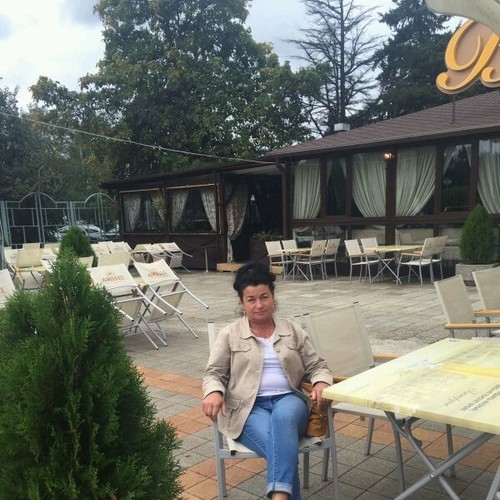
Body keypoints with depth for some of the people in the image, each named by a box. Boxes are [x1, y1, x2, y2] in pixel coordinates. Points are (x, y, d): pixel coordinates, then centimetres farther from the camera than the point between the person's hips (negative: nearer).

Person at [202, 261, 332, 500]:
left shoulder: (293, 330, 16)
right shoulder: (229, 334, 11)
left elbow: (317, 366, 16)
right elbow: (214, 373, 8)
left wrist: (321, 383, -8)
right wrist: (214, 392, -16)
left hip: (289, 399, 1)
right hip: (249, 407, -1)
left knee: (283, 418, -37)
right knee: (280, 443, -34)